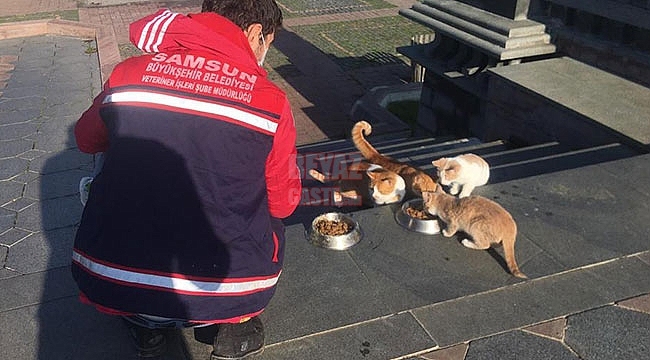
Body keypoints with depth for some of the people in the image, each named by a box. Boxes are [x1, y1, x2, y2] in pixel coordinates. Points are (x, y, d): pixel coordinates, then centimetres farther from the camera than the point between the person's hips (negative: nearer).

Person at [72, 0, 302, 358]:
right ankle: (238, 323, 16)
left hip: (106, 285, 2)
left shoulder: (129, 72, 0)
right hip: (220, 296, -1)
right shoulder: (270, 100, -7)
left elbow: (87, 139, 19)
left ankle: (144, 324, 24)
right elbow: (284, 203, 4)